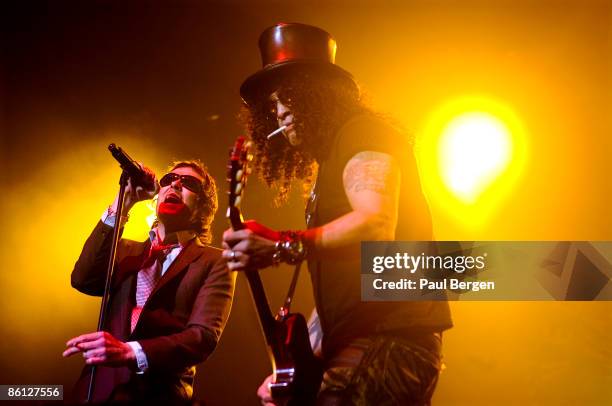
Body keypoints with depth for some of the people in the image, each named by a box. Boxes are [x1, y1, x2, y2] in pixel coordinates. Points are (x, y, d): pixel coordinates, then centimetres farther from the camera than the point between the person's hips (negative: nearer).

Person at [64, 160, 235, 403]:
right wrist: (122, 204, -4)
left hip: (162, 395, -4)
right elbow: (83, 280, -2)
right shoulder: (126, 250, 15)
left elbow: (204, 336, -11)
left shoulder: (215, 263, 1)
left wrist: (131, 352, -26)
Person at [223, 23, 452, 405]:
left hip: (388, 337, -10)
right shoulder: (330, 166, 24)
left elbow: (376, 223, -22)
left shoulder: (362, 132, -2)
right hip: (362, 341, 10)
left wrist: (280, 247, -30)